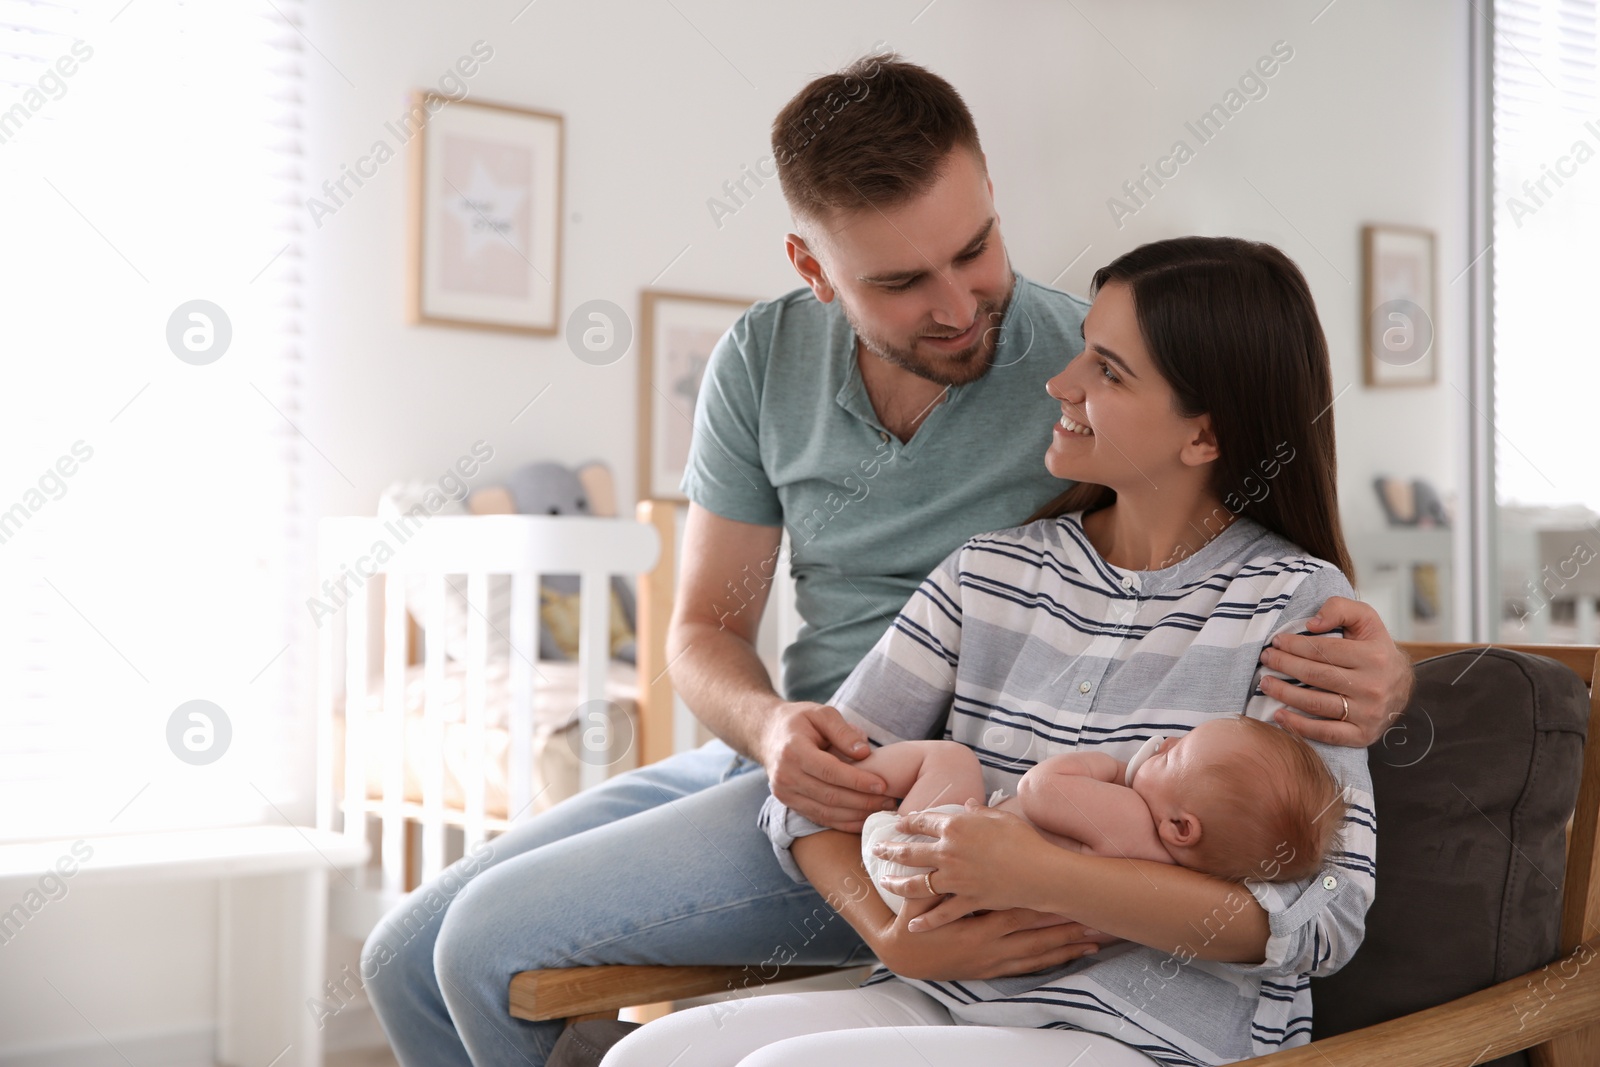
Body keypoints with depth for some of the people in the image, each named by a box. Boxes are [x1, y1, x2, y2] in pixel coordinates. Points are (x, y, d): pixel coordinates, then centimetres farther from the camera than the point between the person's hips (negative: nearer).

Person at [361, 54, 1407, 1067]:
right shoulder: (763, 360, -1)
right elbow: (707, 630, 3)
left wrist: (1378, 678, -35)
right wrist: (770, 726, -21)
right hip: (793, 755, 6)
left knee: (493, 943, -15)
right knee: (408, 956, 5)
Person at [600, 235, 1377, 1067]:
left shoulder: (1292, 601, -6)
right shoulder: (992, 574, 9)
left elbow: (1324, 918, -14)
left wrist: (1037, 876, -21)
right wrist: (892, 929, -13)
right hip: (946, 1000, 5)